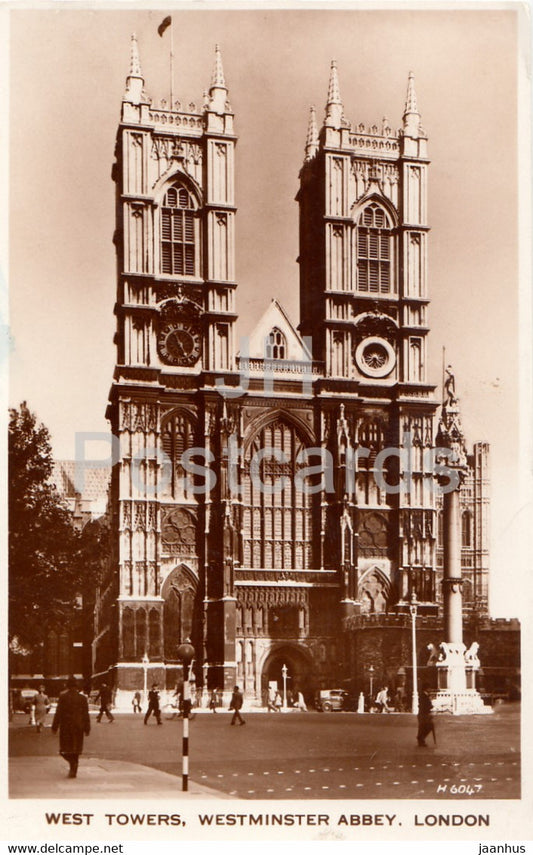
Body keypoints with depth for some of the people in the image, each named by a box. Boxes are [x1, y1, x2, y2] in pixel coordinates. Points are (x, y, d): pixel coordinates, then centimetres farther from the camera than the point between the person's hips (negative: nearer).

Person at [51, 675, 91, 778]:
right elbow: (86, 715, 1)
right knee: (75, 750, 12)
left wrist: (55, 727, -1)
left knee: (65, 748, 8)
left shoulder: (63, 697, -7)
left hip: (65, 727, -2)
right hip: (78, 727, 2)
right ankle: (73, 770, 11)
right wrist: (87, 729, 6)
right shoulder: (82, 698, 0)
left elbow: (58, 713, -7)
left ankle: (72, 762, -18)